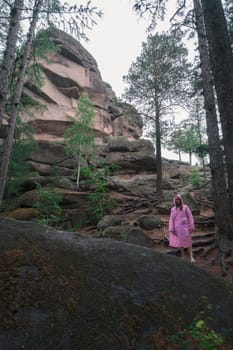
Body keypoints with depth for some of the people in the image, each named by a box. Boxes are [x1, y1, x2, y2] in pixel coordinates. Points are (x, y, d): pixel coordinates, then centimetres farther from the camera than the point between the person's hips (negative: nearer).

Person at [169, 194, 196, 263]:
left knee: (188, 242, -3)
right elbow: (171, 219, 3)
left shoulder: (185, 207, -3)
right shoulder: (173, 209, 4)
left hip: (185, 227, -2)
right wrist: (171, 229, -4)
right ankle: (183, 256, 21)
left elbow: (190, 217, -2)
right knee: (180, 242, 9)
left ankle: (191, 257, 1)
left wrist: (191, 227, -7)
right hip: (177, 228, 3)